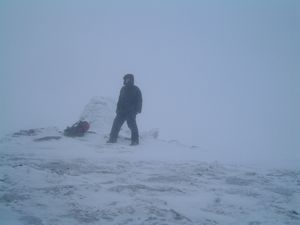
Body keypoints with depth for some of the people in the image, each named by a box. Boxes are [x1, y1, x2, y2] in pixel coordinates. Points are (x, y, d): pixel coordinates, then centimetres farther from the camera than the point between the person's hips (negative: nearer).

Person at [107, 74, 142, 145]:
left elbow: (139, 101, -4)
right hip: (122, 111, 6)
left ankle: (135, 140, -3)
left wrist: (137, 110, -14)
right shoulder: (123, 89, 15)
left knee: (132, 125, -10)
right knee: (116, 124, 2)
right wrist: (118, 109, 15)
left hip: (131, 112, -6)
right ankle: (112, 138, 8)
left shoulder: (136, 90, -2)